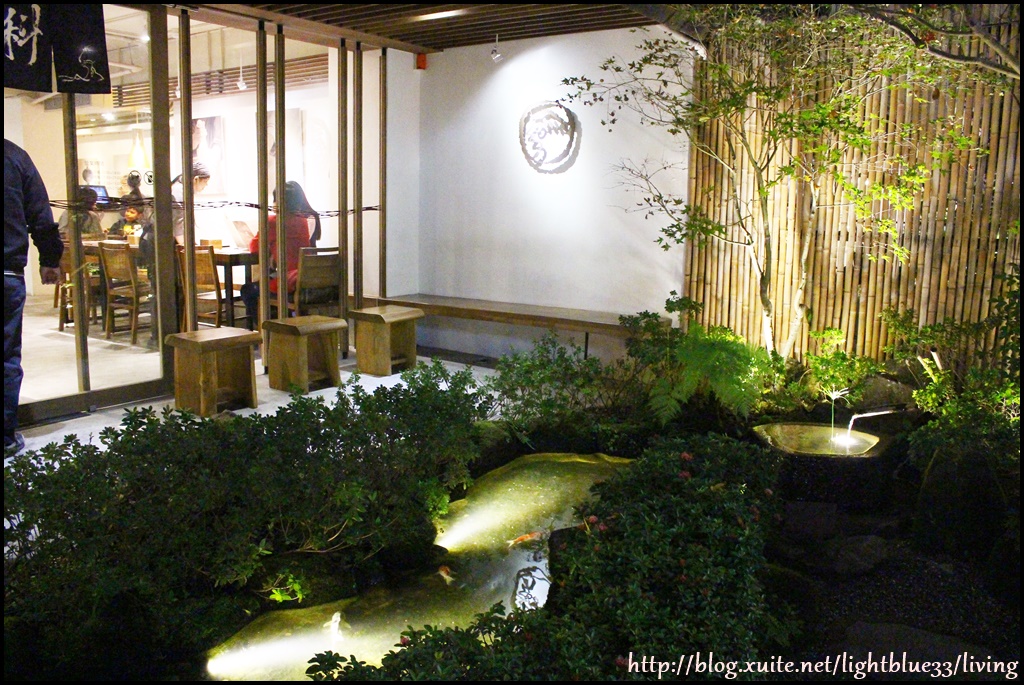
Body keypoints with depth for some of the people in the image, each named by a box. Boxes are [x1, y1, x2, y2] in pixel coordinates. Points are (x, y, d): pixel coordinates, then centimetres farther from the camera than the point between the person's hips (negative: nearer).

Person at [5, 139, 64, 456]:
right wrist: (50, 259, 11)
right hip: (10, 274, 0)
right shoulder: (16, 156, -1)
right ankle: (8, 436, 12)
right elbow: (41, 217, 0)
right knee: (9, 359, 8)